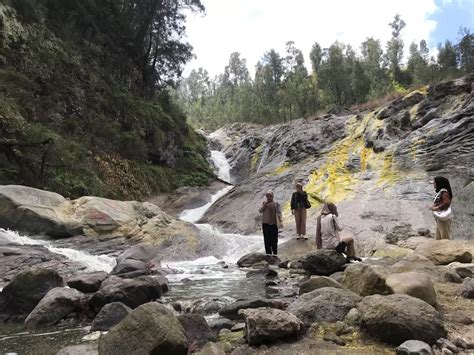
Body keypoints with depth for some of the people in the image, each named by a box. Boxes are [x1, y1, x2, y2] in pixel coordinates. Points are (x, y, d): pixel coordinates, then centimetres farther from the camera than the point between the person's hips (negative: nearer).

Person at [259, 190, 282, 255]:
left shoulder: (276, 203, 0)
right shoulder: (264, 203, 8)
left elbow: (279, 213, -6)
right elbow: (260, 211, 0)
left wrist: (280, 221, -16)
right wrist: (265, 204, -12)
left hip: (274, 223, -2)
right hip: (265, 223, 2)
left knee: (274, 239, 3)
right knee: (267, 239, 5)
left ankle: (274, 252, 17)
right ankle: (268, 253, 14)